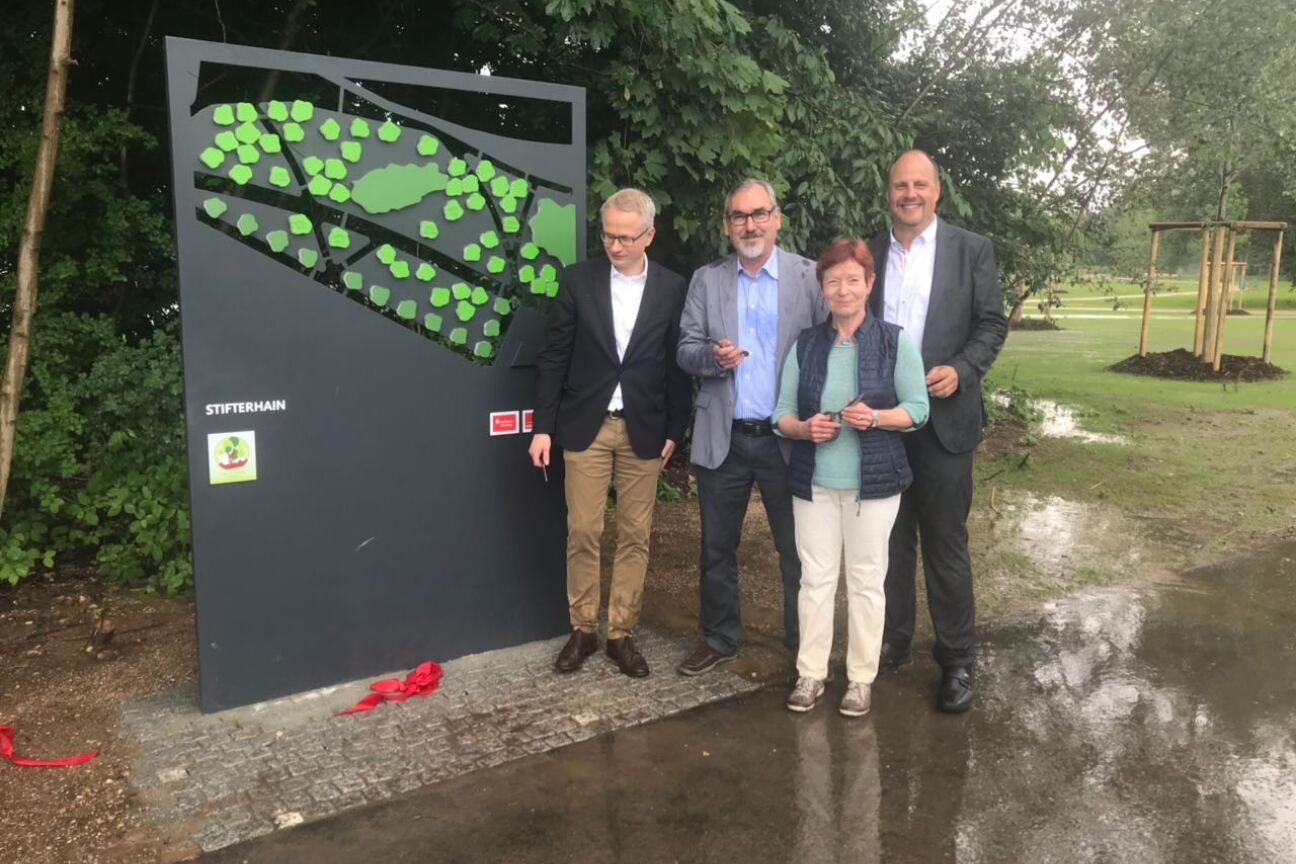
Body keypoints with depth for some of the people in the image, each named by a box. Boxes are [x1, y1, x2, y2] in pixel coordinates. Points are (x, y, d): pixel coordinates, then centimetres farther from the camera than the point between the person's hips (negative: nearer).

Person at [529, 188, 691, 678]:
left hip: (644, 429, 0)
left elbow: (678, 364, 3)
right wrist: (543, 426, -3)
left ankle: (621, 634, 19)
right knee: (582, 533, 4)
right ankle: (583, 630, 20)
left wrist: (675, 431, -1)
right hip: (585, 425, 0)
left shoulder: (673, 289, 0)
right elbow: (554, 357, 1)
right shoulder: (579, 279, 0)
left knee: (635, 535, 6)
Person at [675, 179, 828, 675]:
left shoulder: (809, 276, 0)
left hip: (786, 438, -2)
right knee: (717, 549, 13)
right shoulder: (706, 280, 7)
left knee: (798, 551, 7)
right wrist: (713, 356, -17)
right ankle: (718, 640, 29)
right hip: (722, 439, 2)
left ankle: (805, 645, 23)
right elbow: (685, 351, 5)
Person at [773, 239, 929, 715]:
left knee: (866, 580, 7)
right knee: (815, 577, 8)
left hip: (872, 480, -2)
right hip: (813, 481, 2)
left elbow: (918, 407, -2)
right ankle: (810, 673, 19)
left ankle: (861, 678, 20)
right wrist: (804, 428, -15)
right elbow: (782, 413, 6)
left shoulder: (895, 340, -3)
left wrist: (876, 418, -20)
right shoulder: (805, 343, 5)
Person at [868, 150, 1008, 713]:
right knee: (891, 540, 12)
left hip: (942, 418, -2)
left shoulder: (972, 249, 1)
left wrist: (962, 371, -16)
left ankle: (956, 660, 15)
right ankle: (892, 642, 26)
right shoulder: (867, 254, 8)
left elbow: (992, 324, 1)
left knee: (946, 544, 3)